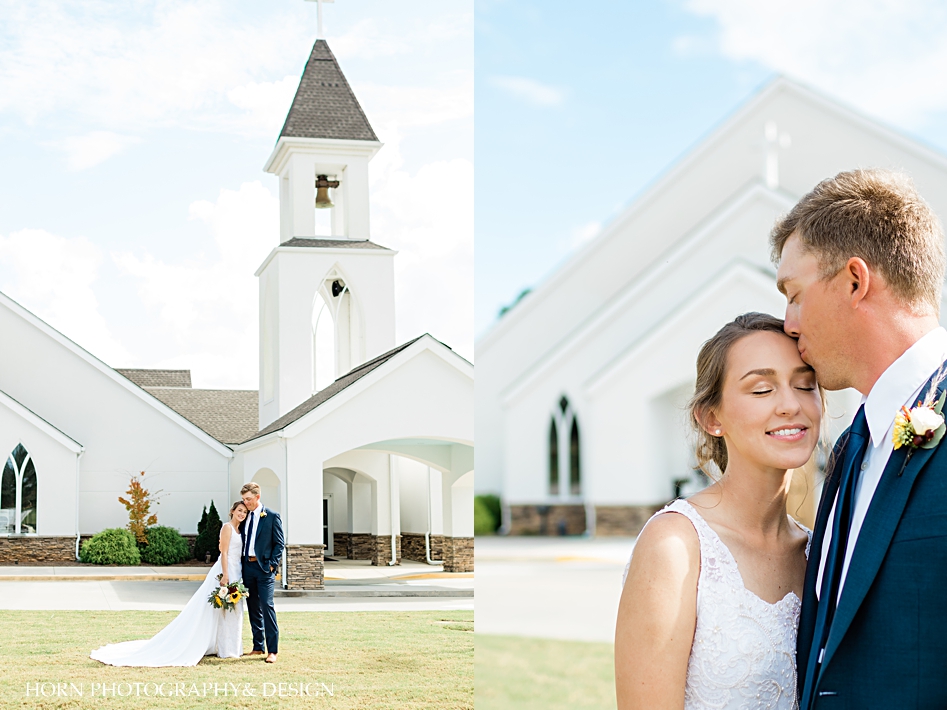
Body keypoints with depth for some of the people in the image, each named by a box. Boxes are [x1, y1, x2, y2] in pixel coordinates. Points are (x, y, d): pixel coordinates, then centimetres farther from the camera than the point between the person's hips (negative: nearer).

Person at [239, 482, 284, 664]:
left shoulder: (272, 516, -3)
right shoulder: (245, 517, 12)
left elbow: (279, 543, -3)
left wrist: (272, 564, -11)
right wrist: (240, 563, 8)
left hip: (264, 567, -6)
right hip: (247, 566, 6)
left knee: (267, 606, -11)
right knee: (253, 608, 9)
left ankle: (272, 650, -9)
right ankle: (258, 647, 17)